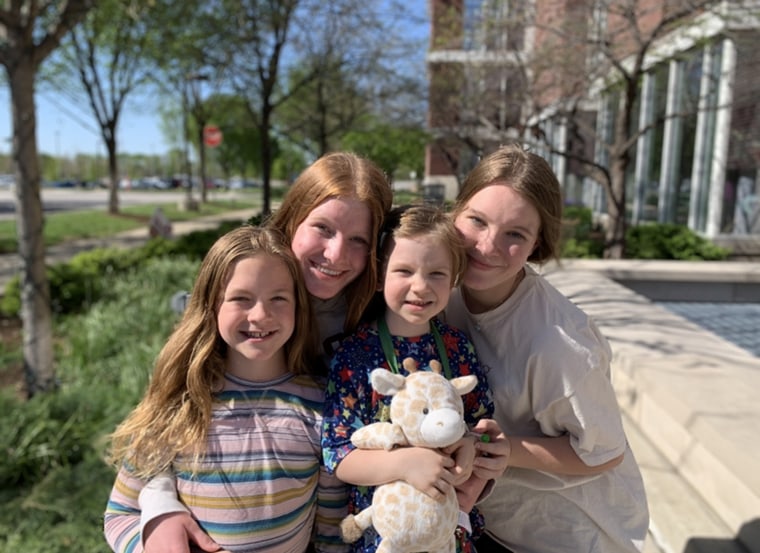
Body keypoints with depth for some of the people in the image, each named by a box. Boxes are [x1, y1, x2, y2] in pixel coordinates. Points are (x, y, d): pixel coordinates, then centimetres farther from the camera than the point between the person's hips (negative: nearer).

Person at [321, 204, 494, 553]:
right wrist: (403, 463, -30)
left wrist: (470, 446, -17)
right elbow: (336, 456, -16)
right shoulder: (354, 354, -16)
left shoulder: (458, 347, -5)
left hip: (453, 516, 3)